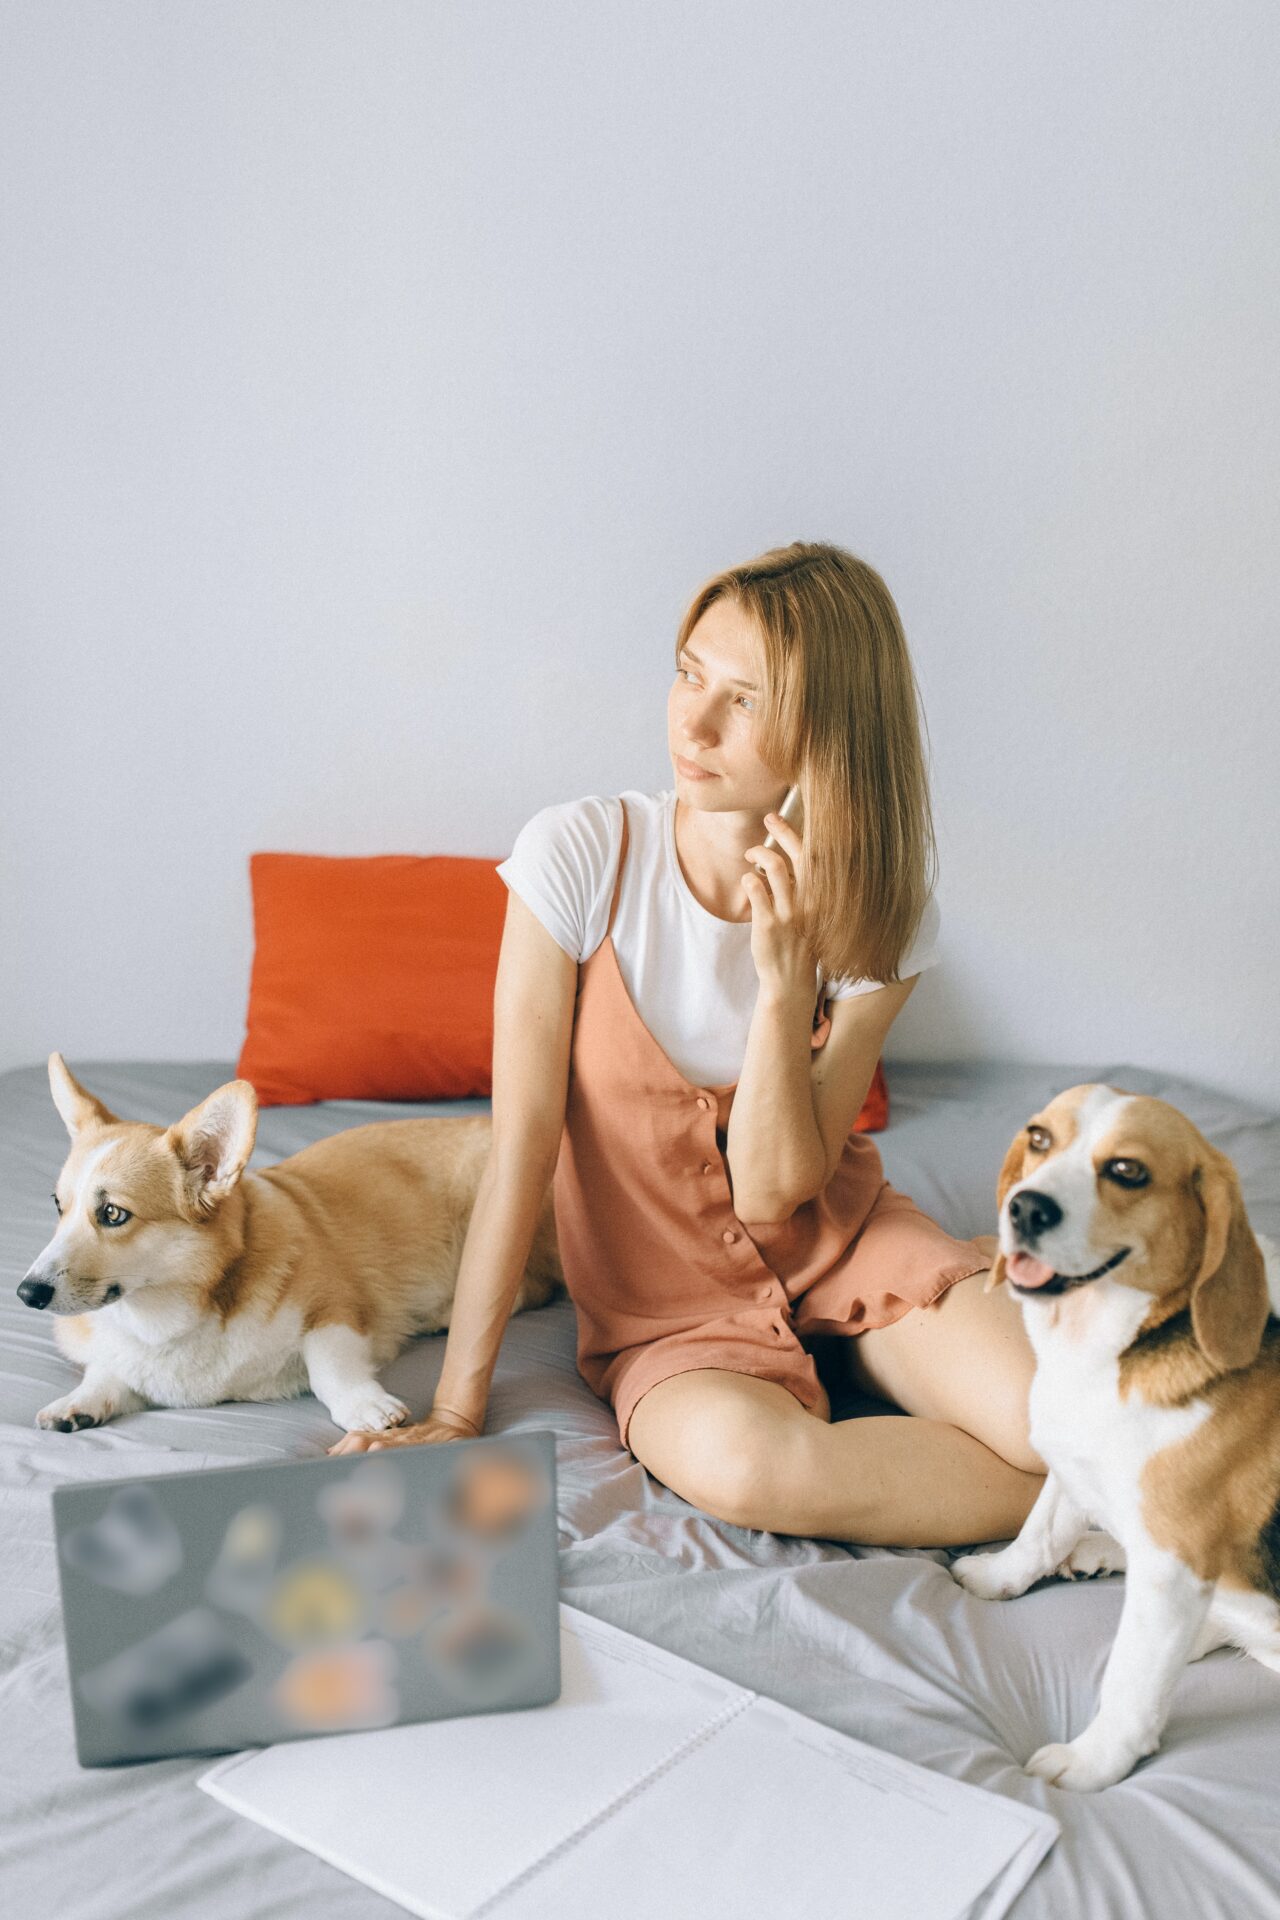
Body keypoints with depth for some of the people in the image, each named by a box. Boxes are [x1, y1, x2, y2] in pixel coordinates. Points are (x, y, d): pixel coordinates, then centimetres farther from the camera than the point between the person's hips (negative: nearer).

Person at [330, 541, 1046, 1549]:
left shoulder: (881, 914, -10)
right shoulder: (579, 854, -17)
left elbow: (773, 1190, -14)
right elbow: (521, 1145, -15)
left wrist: (784, 975, -27)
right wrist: (456, 1410, -14)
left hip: (838, 1240, 1)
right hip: (672, 1305, 0)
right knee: (735, 1458, -34)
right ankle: (1060, 1495, -9)